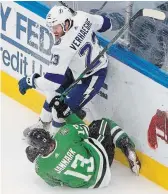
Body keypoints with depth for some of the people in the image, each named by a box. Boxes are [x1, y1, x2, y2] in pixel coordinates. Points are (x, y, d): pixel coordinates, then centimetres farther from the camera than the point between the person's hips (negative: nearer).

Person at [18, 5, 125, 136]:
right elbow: (102, 23, 1)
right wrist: (112, 26, 25)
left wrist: (30, 81, -19)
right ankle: (43, 124, 38)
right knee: (54, 92, 18)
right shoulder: (81, 17, -19)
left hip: (92, 76, -10)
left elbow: (54, 79, -34)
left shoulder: (64, 47, -38)